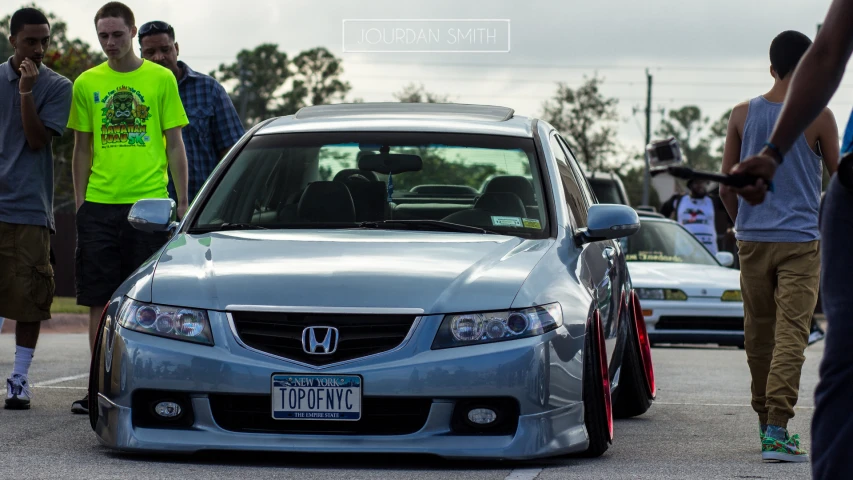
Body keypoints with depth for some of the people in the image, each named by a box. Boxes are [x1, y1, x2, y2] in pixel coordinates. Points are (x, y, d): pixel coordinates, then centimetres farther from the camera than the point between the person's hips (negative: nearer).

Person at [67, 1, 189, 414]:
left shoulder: (161, 79, 3)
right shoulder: (87, 84, 8)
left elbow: (174, 145, 5)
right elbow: (82, 149, 13)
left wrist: (183, 203, 1)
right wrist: (80, 203, 6)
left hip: (149, 202, -2)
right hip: (100, 205, 2)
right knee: (99, 300, 2)